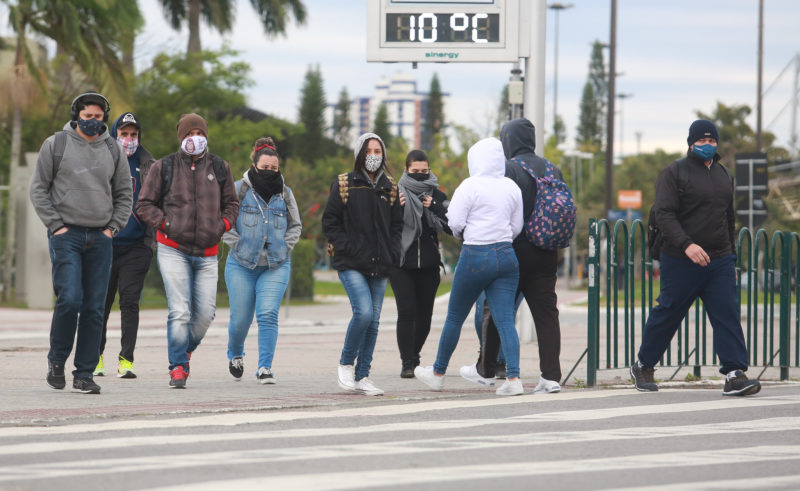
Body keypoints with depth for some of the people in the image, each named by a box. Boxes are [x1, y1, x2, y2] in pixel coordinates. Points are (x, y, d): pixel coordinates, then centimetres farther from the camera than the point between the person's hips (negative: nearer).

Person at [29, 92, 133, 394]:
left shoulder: (112, 149, 11)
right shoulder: (56, 145, 2)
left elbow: (124, 194, 17)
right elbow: (38, 189, 2)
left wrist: (113, 227, 4)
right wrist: (55, 225, -6)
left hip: (100, 238, 3)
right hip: (66, 234, -3)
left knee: (94, 308, 0)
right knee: (70, 299, -15)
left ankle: (85, 374, 5)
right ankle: (57, 360, 6)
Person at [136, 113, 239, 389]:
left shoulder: (219, 168, 11)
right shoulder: (164, 167, 3)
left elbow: (231, 204, 21)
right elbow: (144, 204, 7)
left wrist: (222, 226, 5)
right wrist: (165, 224, -5)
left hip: (207, 253, 3)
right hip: (173, 250, -3)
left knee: (205, 313, 0)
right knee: (180, 312, -13)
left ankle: (186, 348, 29)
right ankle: (178, 367, -4)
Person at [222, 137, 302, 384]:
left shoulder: (284, 193, 8)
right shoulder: (239, 189, -1)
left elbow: (296, 225, 18)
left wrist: (285, 247, 4)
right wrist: (237, 244, -8)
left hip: (276, 266, 1)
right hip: (242, 265, -1)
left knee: (268, 315, -13)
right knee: (240, 318, 2)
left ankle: (265, 368, -11)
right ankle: (235, 355, 32)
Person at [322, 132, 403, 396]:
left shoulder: (390, 188, 12)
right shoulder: (344, 185, 1)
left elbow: (397, 224, 18)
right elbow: (330, 221, 0)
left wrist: (392, 254, 4)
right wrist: (345, 248, -11)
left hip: (380, 265, 4)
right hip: (351, 264, -4)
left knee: (373, 321, 3)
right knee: (364, 312, -20)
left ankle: (362, 377, 10)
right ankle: (346, 363, 1)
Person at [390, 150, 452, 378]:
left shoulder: (437, 196, 8)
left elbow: (452, 227, 1)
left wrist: (434, 208, -12)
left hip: (429, 265, 3)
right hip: (401, 263, -3)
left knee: (424, 315, 5)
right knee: (406, 312, -12)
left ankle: (414, 355, 25)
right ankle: (407, 363, -10)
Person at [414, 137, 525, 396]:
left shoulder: (470, 186, -9)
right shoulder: (512, 187, 8)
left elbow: (454, 222, -11)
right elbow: (517, 226, 12)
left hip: (476, 257, -5)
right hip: (506, 256, 5)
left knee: (454, 317, 10)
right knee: (505, 319, 0)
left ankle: (438, 374, 24)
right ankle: (513, 378, -13)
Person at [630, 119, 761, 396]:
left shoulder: (723, 175, 18)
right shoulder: (674, 173, -3)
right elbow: (663, 214, -14)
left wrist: (731, 259, 22)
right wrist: (686, 244, -26)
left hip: (719, 261, 5)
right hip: (681, 261, -5)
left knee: (728, 315, -8)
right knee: (667, 314, 4)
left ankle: (735, 375, -14)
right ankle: (643, 367, 21)